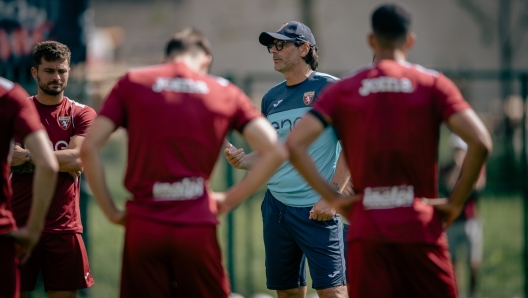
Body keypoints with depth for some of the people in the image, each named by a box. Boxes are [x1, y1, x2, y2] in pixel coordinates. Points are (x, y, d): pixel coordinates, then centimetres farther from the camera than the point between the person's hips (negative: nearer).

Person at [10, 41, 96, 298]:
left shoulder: (82, 114, 5)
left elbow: (77, 159, -11)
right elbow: (10, 160, -5)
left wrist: (28, 156, -16)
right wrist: (62, 162, -12)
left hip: (63, 227, 0)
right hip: (19, 225, 0)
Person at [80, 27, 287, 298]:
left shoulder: (132, 83, 9)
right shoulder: (226, 91, 10)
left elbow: (89, 149, 0)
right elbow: (275, 152, 3)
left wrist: (110, 211, 5)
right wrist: (229, 200, 7)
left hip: (143, 225, 0)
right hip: (198, 228, 0)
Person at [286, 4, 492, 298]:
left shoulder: (343, 90, 6)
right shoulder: (434, 84, 1)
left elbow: (295, 144, -3)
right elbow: (480, 142, -10)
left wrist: (333, 197, 2)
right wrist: (456, 202, -1)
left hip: (366, 231, 1)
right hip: (421, 228, -1)